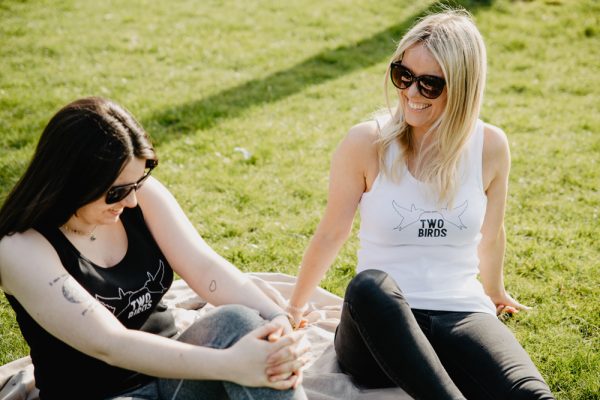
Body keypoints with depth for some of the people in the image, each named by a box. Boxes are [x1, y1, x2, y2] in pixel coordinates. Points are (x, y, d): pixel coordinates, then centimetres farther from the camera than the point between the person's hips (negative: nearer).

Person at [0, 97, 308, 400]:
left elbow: (204, 266, -13)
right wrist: (230, 364, -36)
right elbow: (107, 343, -28)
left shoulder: (143, 194, -5)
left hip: (169, 371, 5)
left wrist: (280, 322, -30)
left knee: (236, 321, -25)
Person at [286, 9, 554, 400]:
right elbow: (331, 234, 5)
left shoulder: (489, 146, -1)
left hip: (461, 316, 0)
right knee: (370, 285, -40)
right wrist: (293, 309, 14)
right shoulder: (366, 143, -7)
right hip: (379, 325, 0)